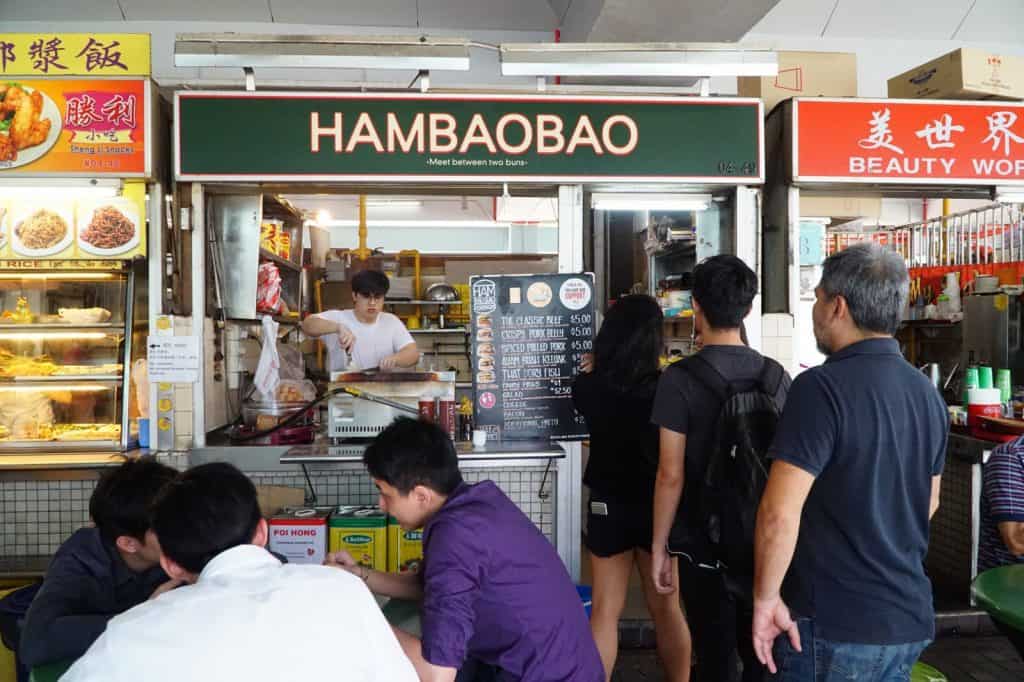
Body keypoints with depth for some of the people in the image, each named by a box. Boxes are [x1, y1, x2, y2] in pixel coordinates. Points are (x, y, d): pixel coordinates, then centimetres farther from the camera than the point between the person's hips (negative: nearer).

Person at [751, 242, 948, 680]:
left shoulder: (823, 387, -20)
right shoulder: (928, 394, 5)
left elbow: (779, 513, -26)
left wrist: (766, 597, -13)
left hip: (834, 626, -7)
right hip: (911, 618, 7)